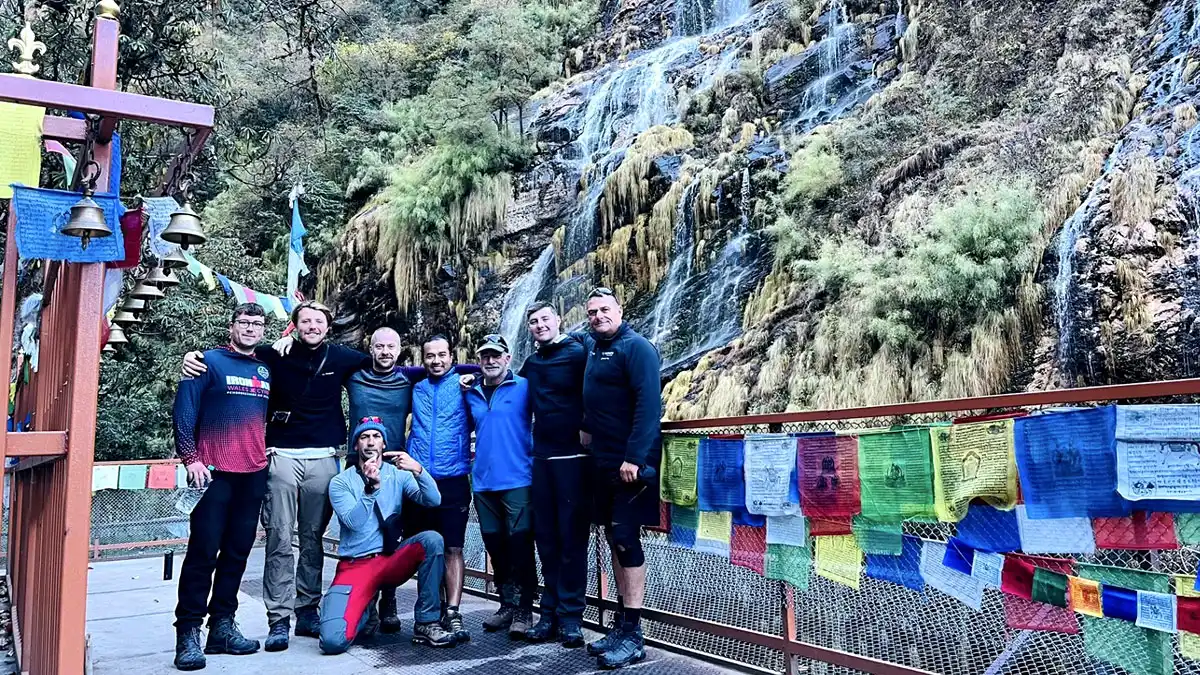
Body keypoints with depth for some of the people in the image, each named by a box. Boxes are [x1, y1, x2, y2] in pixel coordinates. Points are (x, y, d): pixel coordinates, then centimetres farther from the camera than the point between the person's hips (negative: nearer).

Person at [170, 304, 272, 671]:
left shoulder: (266, 370, 15)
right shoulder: (210, 361, -1)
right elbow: (184, 411, -6)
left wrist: (269, 449, 10)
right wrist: (190, 458, -13)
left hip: (254, 474, 5)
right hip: (214, 472, -5)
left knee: (237, 552, 8)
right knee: (203, 551, -3)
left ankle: (222, 625, 16)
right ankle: (188, 632, 4)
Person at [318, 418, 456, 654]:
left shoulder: (398, 474, 4)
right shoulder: (340, 482, 0)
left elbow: (433, 501, -11)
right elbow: (353, 523, -17)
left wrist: (418, 470, -29)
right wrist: (371, 487, -32)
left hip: (391, 560, 2)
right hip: (354, 566, -2)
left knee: (431, 539, -29)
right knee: (333, 640, -25)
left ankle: (426, 623, -16)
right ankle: (364, 614, 12)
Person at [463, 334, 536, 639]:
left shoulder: (523, 387, -2)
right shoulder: (471, 394, 13)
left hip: (518, 480, -5)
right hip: (483, 482, 5)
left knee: (520, 545, -3)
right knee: (495, 547, 12)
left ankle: (523, 609, 9)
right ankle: (507, 605, 25)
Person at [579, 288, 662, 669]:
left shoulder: (636, 347, -10)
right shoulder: (593, 349, 14)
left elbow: (649, 403, -20)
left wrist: (635, 457, -25)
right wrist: (588, 430, 13)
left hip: (631, 462, -8)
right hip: (603, 462, 8)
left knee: (626, 538, -7)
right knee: (614, 538, 11)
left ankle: (633, 635, 0)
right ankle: (621, 624, 20)